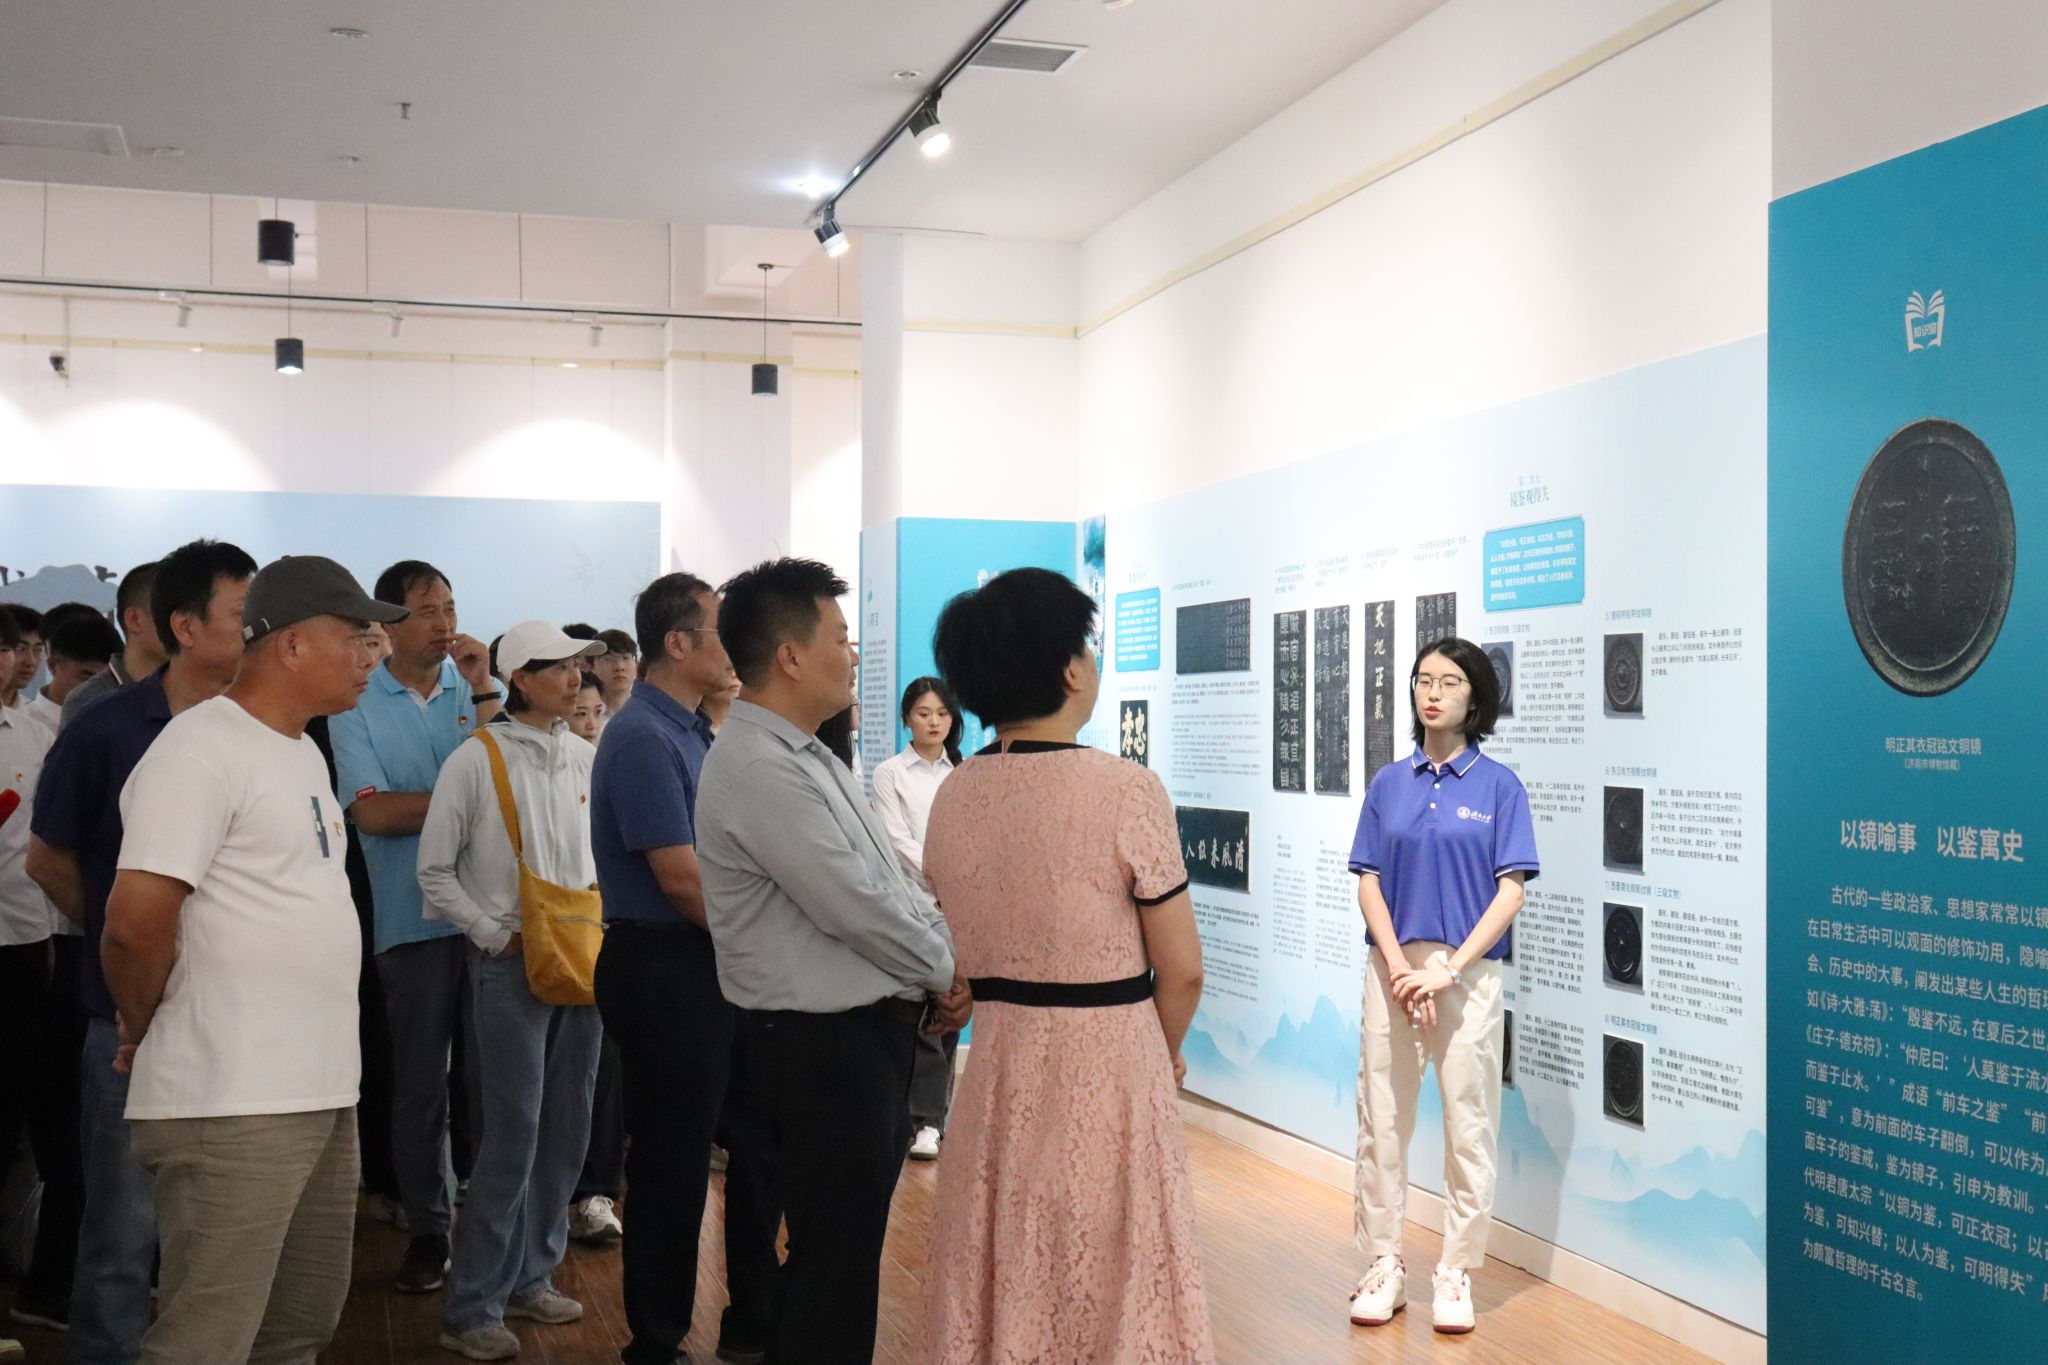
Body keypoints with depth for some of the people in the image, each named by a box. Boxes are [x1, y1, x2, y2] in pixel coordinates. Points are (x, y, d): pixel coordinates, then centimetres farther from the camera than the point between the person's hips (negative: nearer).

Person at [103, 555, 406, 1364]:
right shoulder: (203, 747, -14)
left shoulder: (301, 750, 16)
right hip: (232, 1105, -9)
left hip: (321, 1089, 9)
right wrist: (145, 1029, -4)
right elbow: (135, 922, -21)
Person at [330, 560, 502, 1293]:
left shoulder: (477, 689, 6)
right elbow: (371, 811, -8)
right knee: (419, 1082, 8)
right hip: (413, 918, -1)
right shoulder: (358, 705, 1)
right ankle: (428, 1228, 19)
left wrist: (482, 691, -10)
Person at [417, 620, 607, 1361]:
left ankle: (530, 1276, 26)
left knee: (567, 1129, 10)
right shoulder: (475, 760, -8)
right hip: (511, 963, -5)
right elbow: (435, 871, -4)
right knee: (513, 1134, -5)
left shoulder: (588, 758, 6)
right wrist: (499, 936, -8)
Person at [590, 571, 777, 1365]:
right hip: (665, 970, -9)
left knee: (758, 1143, 16)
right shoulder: (644, 739, -17)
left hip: (716, 964, 9)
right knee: (672, 1161, 3)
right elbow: (681, 880, -21)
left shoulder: (694, 733, 12)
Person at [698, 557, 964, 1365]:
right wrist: (946, 971, -7)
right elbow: (855, 906, -22)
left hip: (862, 1032, 10)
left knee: (849, 1251, 21)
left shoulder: (806, 756, 11)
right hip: (823, 1045, -10)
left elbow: (888, 882, 14)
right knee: (833, 1263, 3)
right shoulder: (759, 769, -22)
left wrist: (946, 958, -1)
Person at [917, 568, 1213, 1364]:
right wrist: (1162, 1054, 8)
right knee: (1112, 1281, 10)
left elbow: (969, 955, 7)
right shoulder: (1127, 790, -15)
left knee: (1003, 1280, 17)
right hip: (1110, 1065, -5)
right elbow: (1181, 970, -9)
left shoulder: (951, 799, 0)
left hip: (999, 1064, 5)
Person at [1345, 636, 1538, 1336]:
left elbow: (1509, 892, -6)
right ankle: (1384, 1265, 17)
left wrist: (1446, 970, -14)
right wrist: (1399, 966, -9)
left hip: (1467, 972, -2)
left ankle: (1455, 1274, 14)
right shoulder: (1389, 783, 7)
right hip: (1392, 968, 3)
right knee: (1382, 1120, 6)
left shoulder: (1498, 786, -1)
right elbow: (1369, 883, 5)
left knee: (1469, 1126, 2)